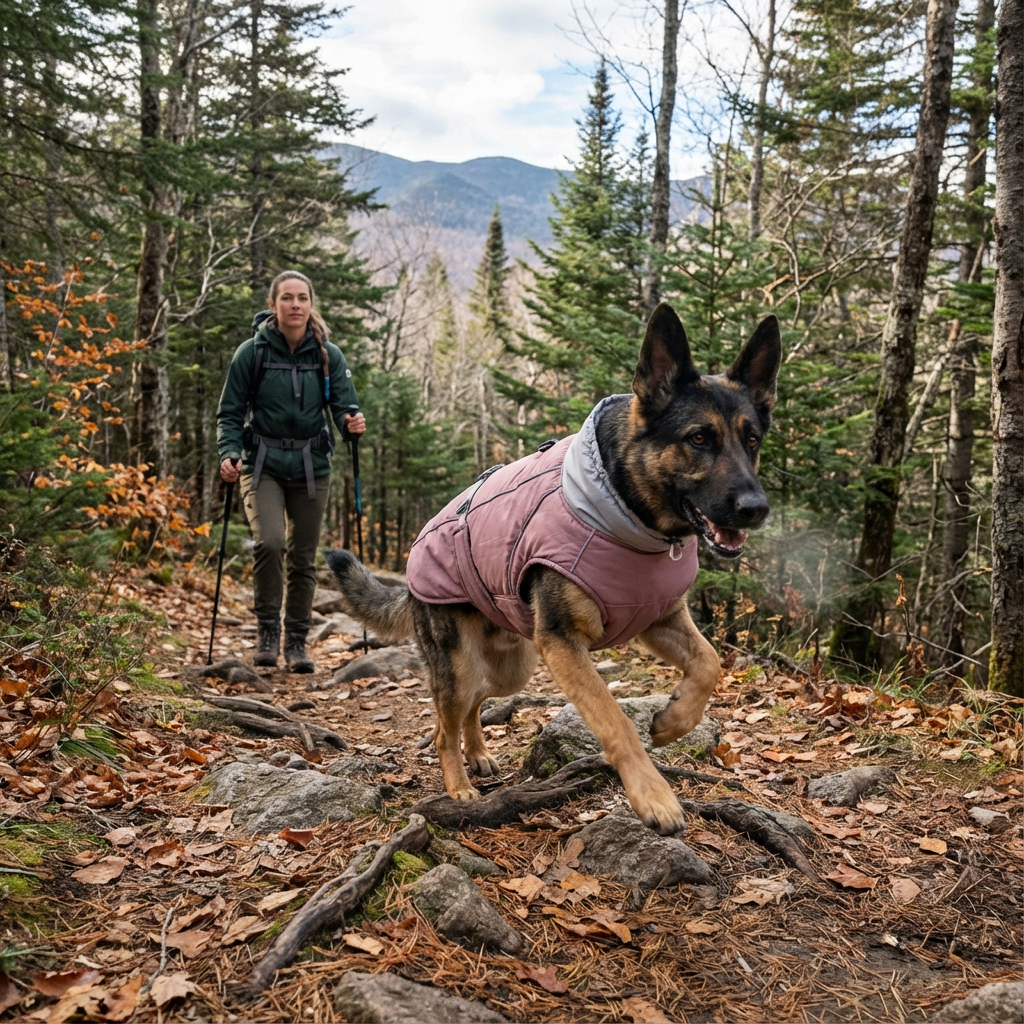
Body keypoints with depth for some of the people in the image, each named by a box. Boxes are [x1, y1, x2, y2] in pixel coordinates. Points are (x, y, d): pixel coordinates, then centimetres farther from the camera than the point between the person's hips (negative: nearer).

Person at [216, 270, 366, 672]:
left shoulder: (328, 354, 0)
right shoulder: (252, 352, -4)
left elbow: (344, 406, 1)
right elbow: (230, 412, -1)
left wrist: (352, 423, -23)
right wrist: (228, 453, -17)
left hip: (311, 467, 2)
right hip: (262, 464, -2)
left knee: (304, 557, 7)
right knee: (270, 542, -22)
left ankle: (296, 641, 21)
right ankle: (268, 629, -2)